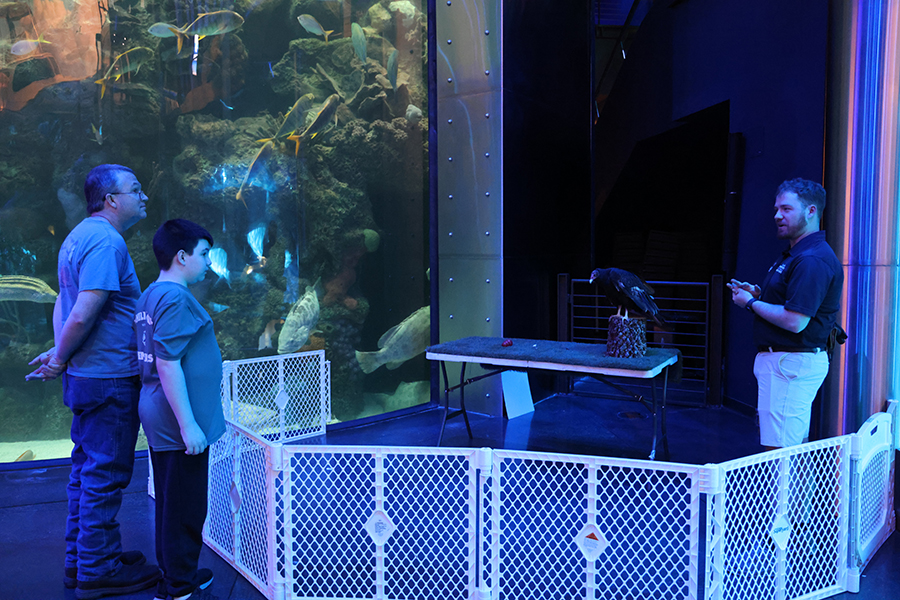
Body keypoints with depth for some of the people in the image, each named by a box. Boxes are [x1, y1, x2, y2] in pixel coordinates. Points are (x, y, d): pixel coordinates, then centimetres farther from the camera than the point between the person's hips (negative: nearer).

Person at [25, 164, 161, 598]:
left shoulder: (79, 236, 14)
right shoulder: (106, 241, -19)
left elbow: (64, 304, 16)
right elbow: (83, 315, -25)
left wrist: (60, 353, 9)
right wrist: (60, 359, -12)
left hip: (85, 377, 10)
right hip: (109, 380, -10)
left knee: (87, 469, 18)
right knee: (105, 475, 2)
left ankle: (79, 560, 32)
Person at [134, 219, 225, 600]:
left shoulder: (150, 297, 13)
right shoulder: (176, 298, -19)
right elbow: (167, 365, -23)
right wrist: (188, 425, -21)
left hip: (160, 422, 10)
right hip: (178, 423, -10)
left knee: (170, 503, 19)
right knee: (185, 507, 3)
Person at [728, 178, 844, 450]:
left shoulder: (812, 260, -19)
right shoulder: (793, 254, 16)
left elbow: (795, 322, -26)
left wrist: (750, 303, -13)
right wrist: (757, 293, 8)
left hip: (792, 364, -11)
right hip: (784, 361, 11)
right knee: (795, 454, 20)